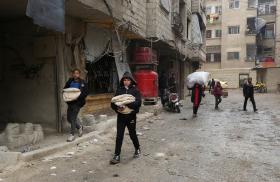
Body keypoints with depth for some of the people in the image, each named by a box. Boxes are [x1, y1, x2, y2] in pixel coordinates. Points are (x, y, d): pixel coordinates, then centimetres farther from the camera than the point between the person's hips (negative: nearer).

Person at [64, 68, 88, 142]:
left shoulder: (83, 83, -4)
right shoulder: (69, 82, 7)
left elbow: (86, 93, -6)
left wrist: (79, 97, -20)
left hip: (77, 102, -5)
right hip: (70, 102, 5)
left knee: (73, 118, -6)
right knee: (69, 118, 12)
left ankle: (72, 134, 7)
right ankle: (79, 126, 36)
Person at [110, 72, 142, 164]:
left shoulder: (135, 90, -1)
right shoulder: (119, 90, 6)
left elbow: (138, 102, -14)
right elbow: (113, 102, 4)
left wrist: (127, 104, -28)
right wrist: (117, 108, -17)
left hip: (131, 116, -2)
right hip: (121, 116, 2)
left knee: (132, 134, 12)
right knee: (119, 136, -1)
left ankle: (137, 149, 39)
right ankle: (117, 156, 5)